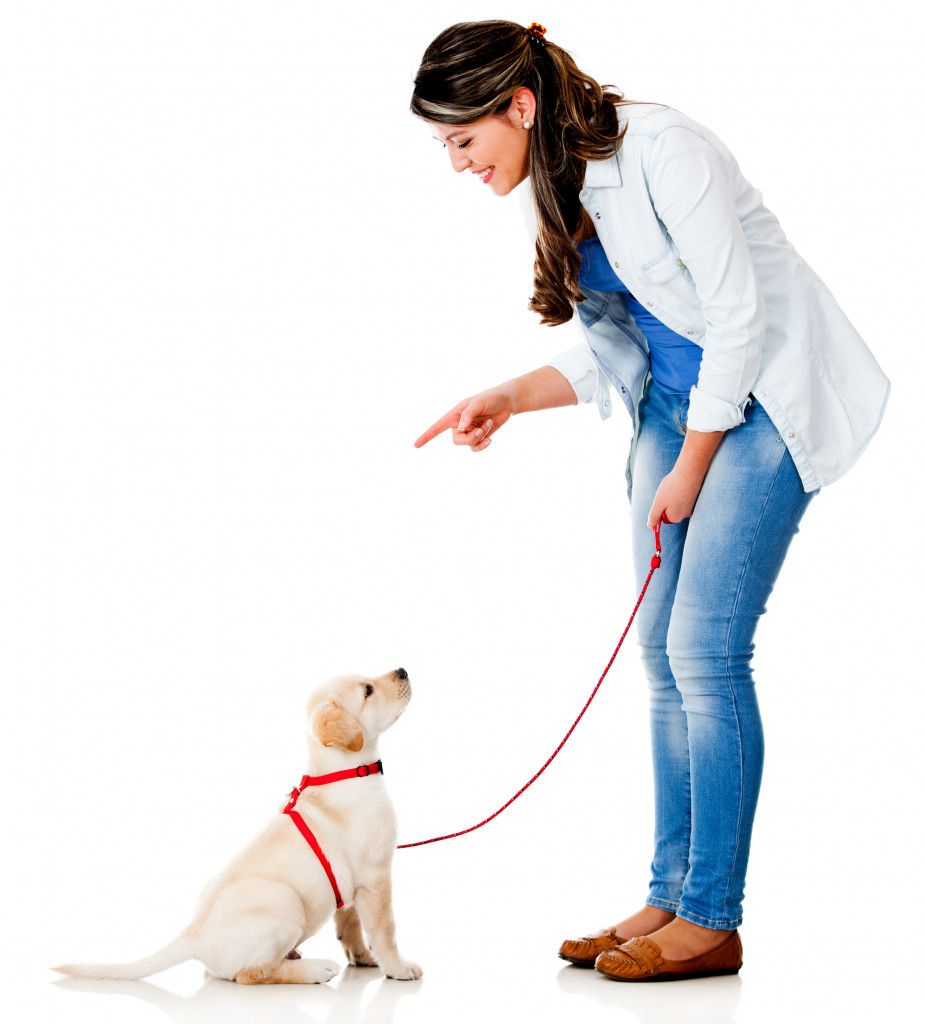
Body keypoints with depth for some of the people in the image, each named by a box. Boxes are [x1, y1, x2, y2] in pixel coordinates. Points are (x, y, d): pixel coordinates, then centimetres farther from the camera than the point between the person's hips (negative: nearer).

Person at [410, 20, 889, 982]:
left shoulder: (662, 152, -21)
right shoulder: (553, 190, 5)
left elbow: (738, 317, -20)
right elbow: (617, 348, 9)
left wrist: (689, 471, -15)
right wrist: (512, 397, -6)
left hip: (766, 390, -8)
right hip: (676, 401, 8)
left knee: (704, 649, -13)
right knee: (664, 656, 5)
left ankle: (712, 919, -5)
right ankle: (670, 896, 12)